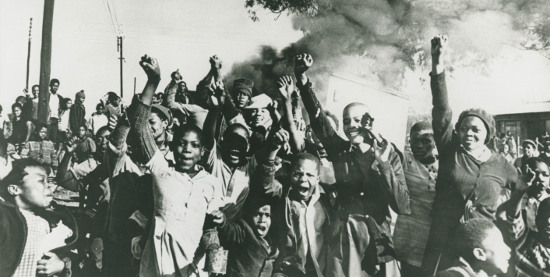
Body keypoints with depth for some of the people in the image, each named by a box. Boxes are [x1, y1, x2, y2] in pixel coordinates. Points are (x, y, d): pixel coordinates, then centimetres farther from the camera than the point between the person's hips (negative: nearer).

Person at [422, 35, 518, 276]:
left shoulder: (500, 165, 5)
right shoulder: (450, 151, 0)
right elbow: (441, 110, -12)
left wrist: (503, 201, 7)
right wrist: (438, 62, -21)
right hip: (442, 244, -1)